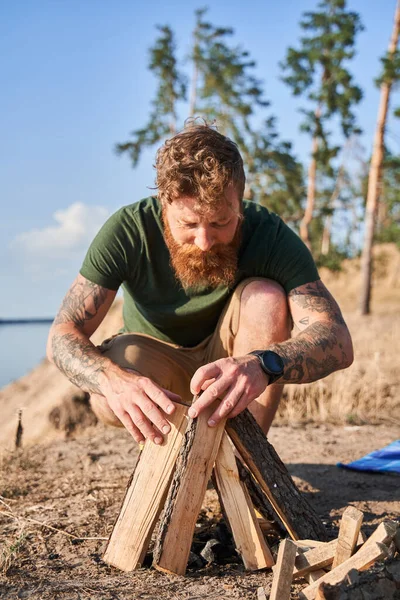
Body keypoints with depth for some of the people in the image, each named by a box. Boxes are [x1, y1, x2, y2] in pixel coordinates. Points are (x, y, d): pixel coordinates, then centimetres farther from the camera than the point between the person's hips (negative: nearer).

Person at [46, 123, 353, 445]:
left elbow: (338, 341, -35)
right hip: (153, 362, 0)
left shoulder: (270, 234, -26)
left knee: (267, 295, -29)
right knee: (108, 399, -33)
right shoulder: (128, 230, -24)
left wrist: (264, 364, -57)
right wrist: (114, 380, -49)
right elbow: (63, 335, -26)